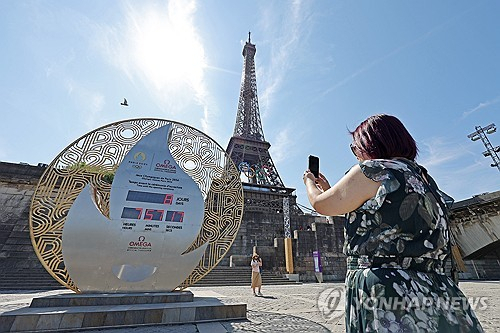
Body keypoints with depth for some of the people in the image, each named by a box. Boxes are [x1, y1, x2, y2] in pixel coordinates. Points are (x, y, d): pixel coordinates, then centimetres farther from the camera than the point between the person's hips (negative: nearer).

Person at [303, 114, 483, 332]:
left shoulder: (371, 171, -13)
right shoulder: (421, 176, 14)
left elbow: (321, 204, -3)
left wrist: (309, 181, 17)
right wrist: (329, 189, 28)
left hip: (386, 299, -8)